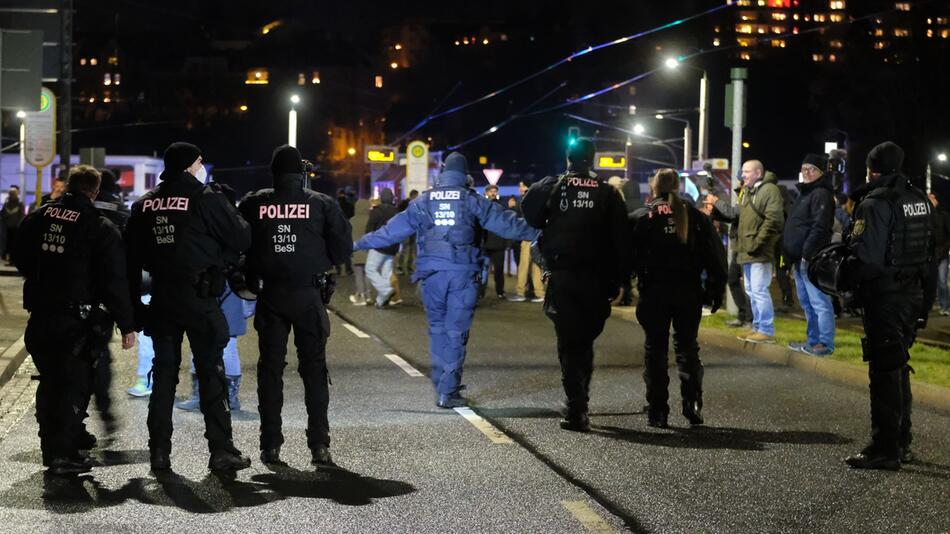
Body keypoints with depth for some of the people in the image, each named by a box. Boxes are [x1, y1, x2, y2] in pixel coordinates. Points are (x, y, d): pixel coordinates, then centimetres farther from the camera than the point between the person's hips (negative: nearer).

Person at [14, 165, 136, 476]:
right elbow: (115, 282, -11)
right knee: (74, 385, 2)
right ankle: (64, 455, 1)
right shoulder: (102, 229, -11)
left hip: (40, 318, 5)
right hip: (77, 319, -5)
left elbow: (20, 261, 16)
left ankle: (50, 449, 25)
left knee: (49, 383, 17)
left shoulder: (38, 218, 4)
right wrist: (126, 325, -5)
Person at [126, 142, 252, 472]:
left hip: (161, 299, 5)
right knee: (211, 373, 1)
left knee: (163, 374, 11)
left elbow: (132, 258, 11)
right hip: (200, 299, -5)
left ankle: (159, 452, 10)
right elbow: (242, 239, -7)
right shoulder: (206, 198, -8)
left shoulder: (144, 204, 9)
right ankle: (221, 450, 1)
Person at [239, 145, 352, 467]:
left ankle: (271, 445, 7)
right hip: (309, 295, -1)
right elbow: (343, 248, -2)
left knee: (270, 369, 8)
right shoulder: (321, 204, -3)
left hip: (271, 296, 1)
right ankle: (319, 445, 0)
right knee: (314, 369, 5)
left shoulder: (253, 204, -2)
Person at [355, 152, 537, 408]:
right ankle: (448, 391, 0)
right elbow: (507, 223, 3)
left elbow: (394, 229, 10)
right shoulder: (473, 201, 2)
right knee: (456, 331, 2)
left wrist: (360, 243, 19)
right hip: (464, 274, -2)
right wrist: (540, 234, 11)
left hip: (432, 274, 2)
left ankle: (442, 386, 14)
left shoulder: (423, 202, 7)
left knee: (437, 328, 14)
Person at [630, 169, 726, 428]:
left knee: (655, 350, 5)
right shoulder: (695, 217, 4)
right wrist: (716, 290, 6)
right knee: (687, 347, 13)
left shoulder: (640, 218, 0)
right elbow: (716, 257, 2)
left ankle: (657, 411, 3)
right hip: (688, 293, 2)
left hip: (653, 292, -1)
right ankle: (692, 405, 3)